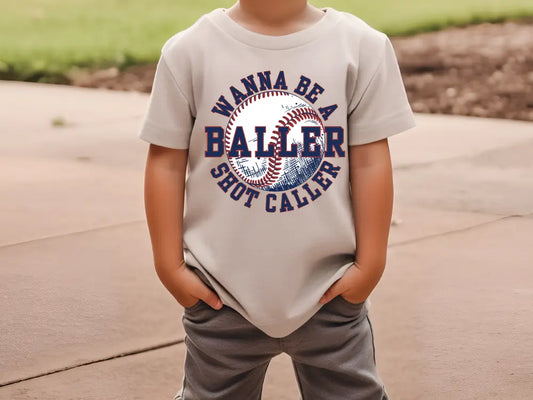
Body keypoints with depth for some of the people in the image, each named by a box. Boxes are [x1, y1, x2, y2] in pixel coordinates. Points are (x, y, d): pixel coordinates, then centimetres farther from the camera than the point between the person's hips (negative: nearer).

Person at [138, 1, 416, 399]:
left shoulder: (361, 46, -6)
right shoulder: (190, 50, -5)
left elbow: (370, 161, -3)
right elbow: (166, 162, -2)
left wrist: (370, 263, -3)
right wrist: (170, 266, -3)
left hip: (329, 291, 0)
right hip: (222, 291, 0)